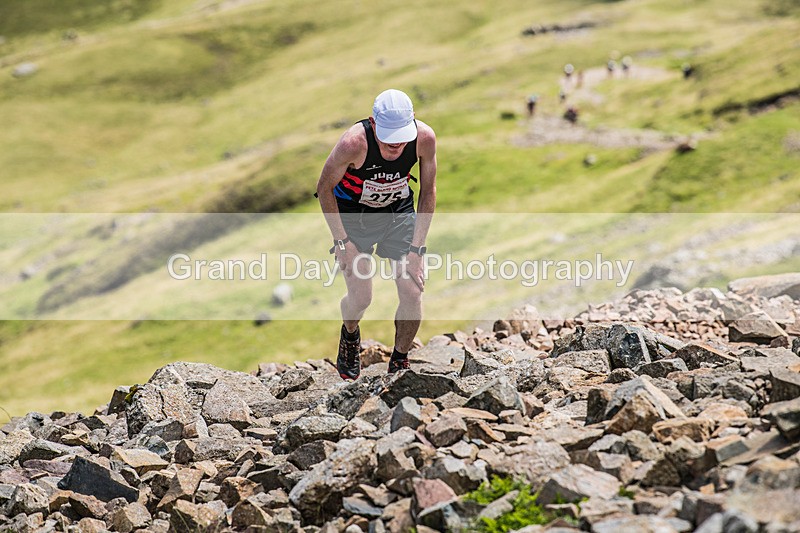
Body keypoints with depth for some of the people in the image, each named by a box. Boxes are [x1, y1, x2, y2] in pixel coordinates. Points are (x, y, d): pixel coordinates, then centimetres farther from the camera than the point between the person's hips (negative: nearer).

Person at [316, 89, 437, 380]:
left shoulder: (425, 138, -25)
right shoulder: (354, 143, -34)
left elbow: (428, 191, -8)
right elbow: (324, 188, -15)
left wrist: (416, 248, -10)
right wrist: (342, 241, -16)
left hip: (399, 212, 2)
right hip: (353, 214, -2)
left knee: (412, 293, -9)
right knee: (361, 298, -11)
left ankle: (400, 363, 15)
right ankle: (350, 336, 26)